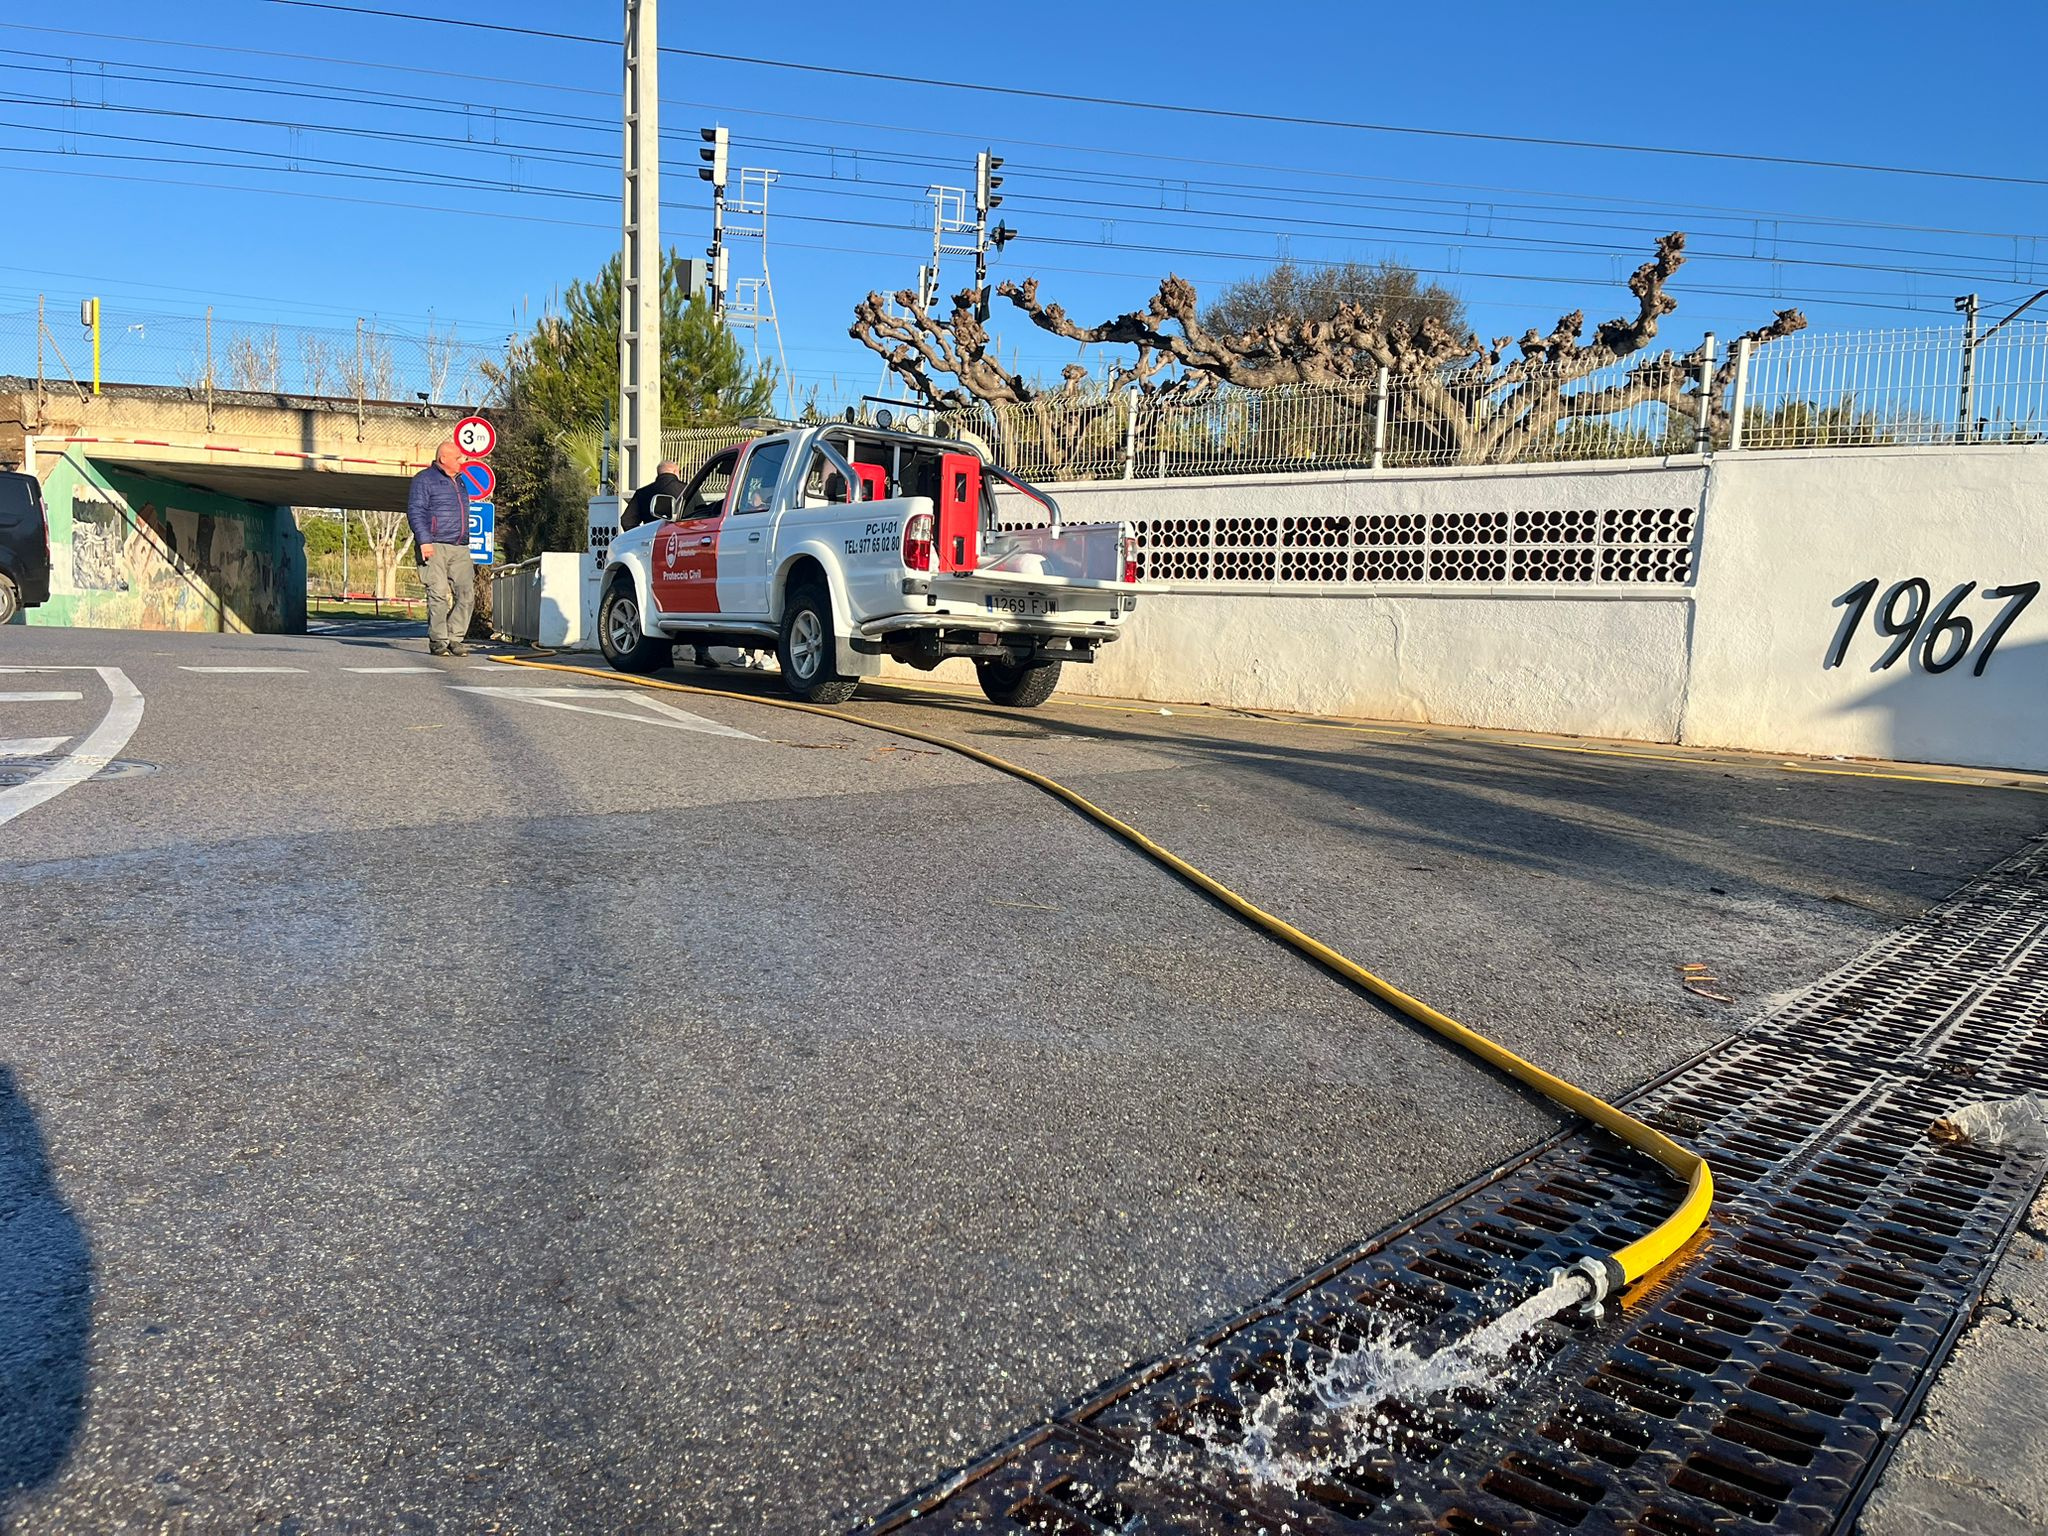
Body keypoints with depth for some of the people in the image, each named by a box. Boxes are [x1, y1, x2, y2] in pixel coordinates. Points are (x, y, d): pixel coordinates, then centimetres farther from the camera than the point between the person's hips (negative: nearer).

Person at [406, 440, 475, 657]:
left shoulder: (460, 480, 22)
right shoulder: (425, 479, 0)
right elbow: (415, 511, -8)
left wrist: (468, 544, 25)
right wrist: (424, 541, -18)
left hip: (460, 549, 7)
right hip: (435, 547, -7)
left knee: (466, 594, -2)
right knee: (439, 594, -9)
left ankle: (454, 638, 4)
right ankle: (438, 641, -3)